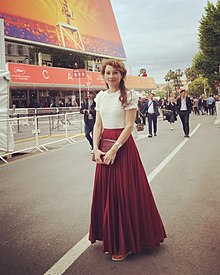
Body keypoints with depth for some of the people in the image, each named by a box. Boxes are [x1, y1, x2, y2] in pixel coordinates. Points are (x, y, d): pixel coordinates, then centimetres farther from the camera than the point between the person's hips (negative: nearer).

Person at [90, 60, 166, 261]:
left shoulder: (129, 96, -5)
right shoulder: (100, 97, 11)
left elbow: (129, 126, -11)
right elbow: (98, 125, 10)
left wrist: (114, 149, -18)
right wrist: (96, 148, -3)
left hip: (123, 146, -5)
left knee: (124, 193, -1)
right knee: (105, 193, 9)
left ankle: (124, 244, 12)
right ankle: (110, 239, 26)